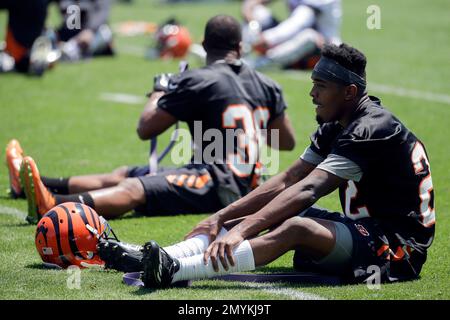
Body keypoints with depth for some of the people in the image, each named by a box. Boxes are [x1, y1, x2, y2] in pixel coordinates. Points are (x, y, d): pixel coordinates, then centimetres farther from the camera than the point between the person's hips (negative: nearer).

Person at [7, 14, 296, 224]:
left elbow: (146, 129, -2)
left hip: (215, 183, -8)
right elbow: (288, 142, 23)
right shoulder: (267, 86, 14)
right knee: (124, 175, 15)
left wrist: (159, 91, 16)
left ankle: (53, 205, -59)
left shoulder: (197, 82, -6)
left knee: (134, 189, -32)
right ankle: (39, 185, 15)